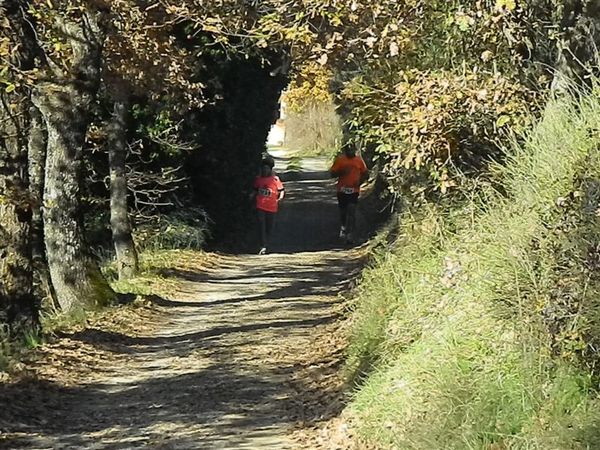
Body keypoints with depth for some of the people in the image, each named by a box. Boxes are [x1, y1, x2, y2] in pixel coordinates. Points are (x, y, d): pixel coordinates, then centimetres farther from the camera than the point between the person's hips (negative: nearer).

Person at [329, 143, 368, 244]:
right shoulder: (339, 160, 1)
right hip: (342, 190, 1)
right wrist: (342, 172, -17)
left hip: (354, 190, -1)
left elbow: (365, 174, 12)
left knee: (351, 212, -13)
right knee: (343, 211, 14)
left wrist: (360, 181, -7)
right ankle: (344, 227, 43)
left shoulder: (359, 160, 3)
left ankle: (350, 235, -14)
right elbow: (332, 174, 0)